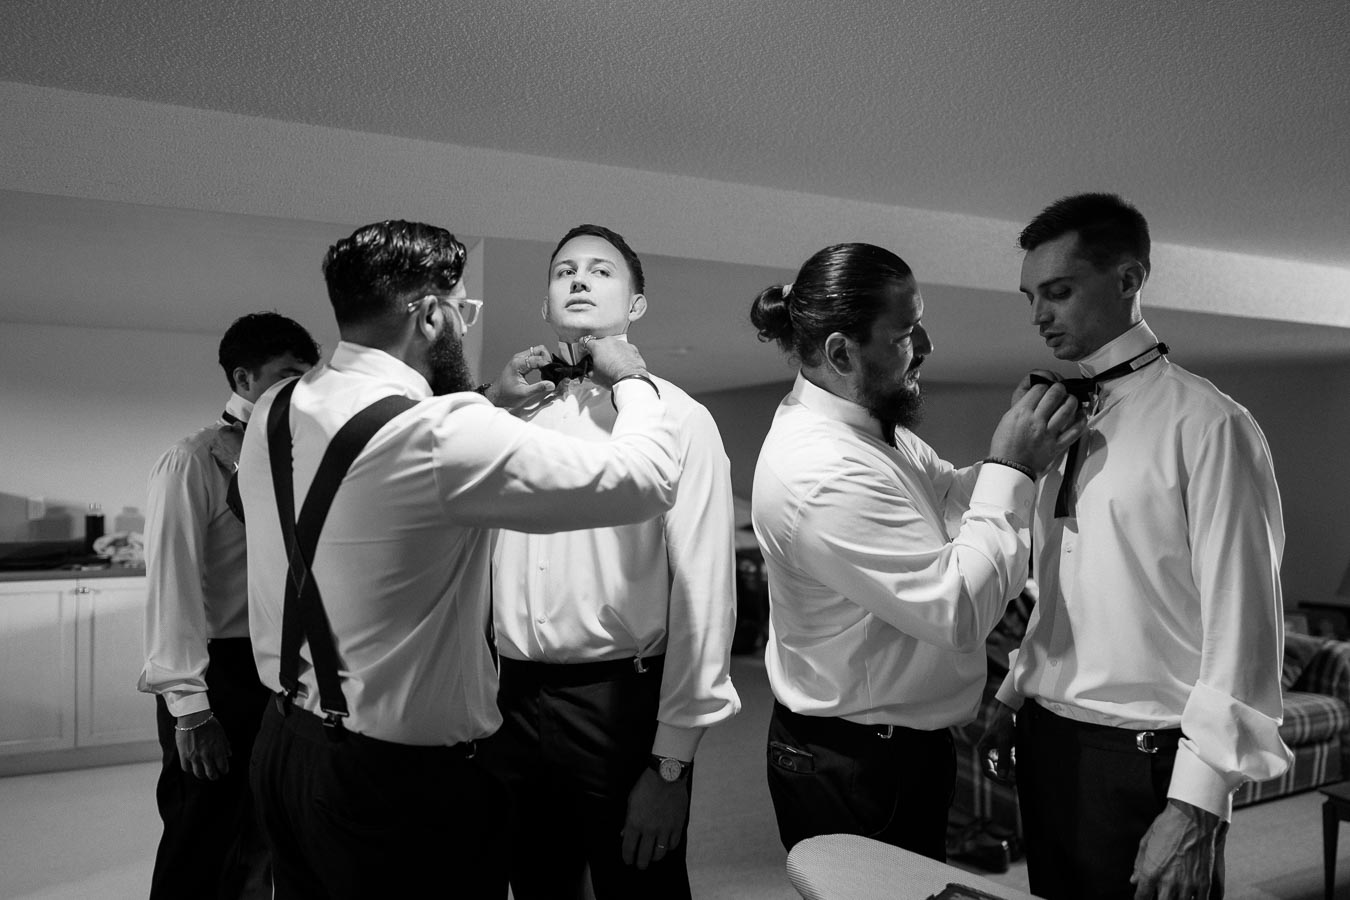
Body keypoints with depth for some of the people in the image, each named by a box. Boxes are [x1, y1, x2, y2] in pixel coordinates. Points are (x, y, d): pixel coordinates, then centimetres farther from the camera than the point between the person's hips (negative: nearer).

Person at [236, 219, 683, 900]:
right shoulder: (437, 434, -27)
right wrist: (631, 378, -5)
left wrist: (490, 406, 14)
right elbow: (646, 479, -23)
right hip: (398, 778, -8)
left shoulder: (275, 413, -1)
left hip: (284, 743, 8)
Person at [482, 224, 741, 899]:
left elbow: (703, 591, -11)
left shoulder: (678, 417, -7)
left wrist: (673, 760, -12)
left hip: (622, 701, -4)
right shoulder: (517, 415, 6)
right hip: (514, 697, 4)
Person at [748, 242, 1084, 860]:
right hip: (853, 771, -9)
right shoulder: (822, 474, -30)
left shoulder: (868, 421, 0)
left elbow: (951, 496, 11)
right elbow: (961, 614, -29)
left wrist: (1029, 447, -7)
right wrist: (1011, 469, -22)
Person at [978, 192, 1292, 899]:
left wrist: (1197, 805, -17)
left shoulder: (1205, 423, -13)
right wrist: (1013, 699, 10)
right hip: (1046, 742, 6)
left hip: (1144, 759, -6)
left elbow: (1241, 624, -16)